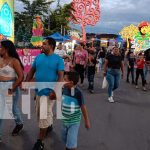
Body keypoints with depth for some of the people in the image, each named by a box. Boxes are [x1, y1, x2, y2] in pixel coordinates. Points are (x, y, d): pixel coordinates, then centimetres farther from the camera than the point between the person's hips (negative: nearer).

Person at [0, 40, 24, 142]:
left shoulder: (14, 61, -12)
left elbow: (21, 76, -16)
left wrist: (12, 89, -18)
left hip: (11, 87, -6)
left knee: (13, 108, 13)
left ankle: (19, 124, 40)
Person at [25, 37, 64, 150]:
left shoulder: (58, 59, -10)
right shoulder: (38, 57, 6)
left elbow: (61, 76, -14)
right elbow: (32, 71, 11)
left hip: (49, 92, -5)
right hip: (38, 90, 5)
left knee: (44, 115, -1)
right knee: (46, 113, 22)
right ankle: (49, 126, 48)